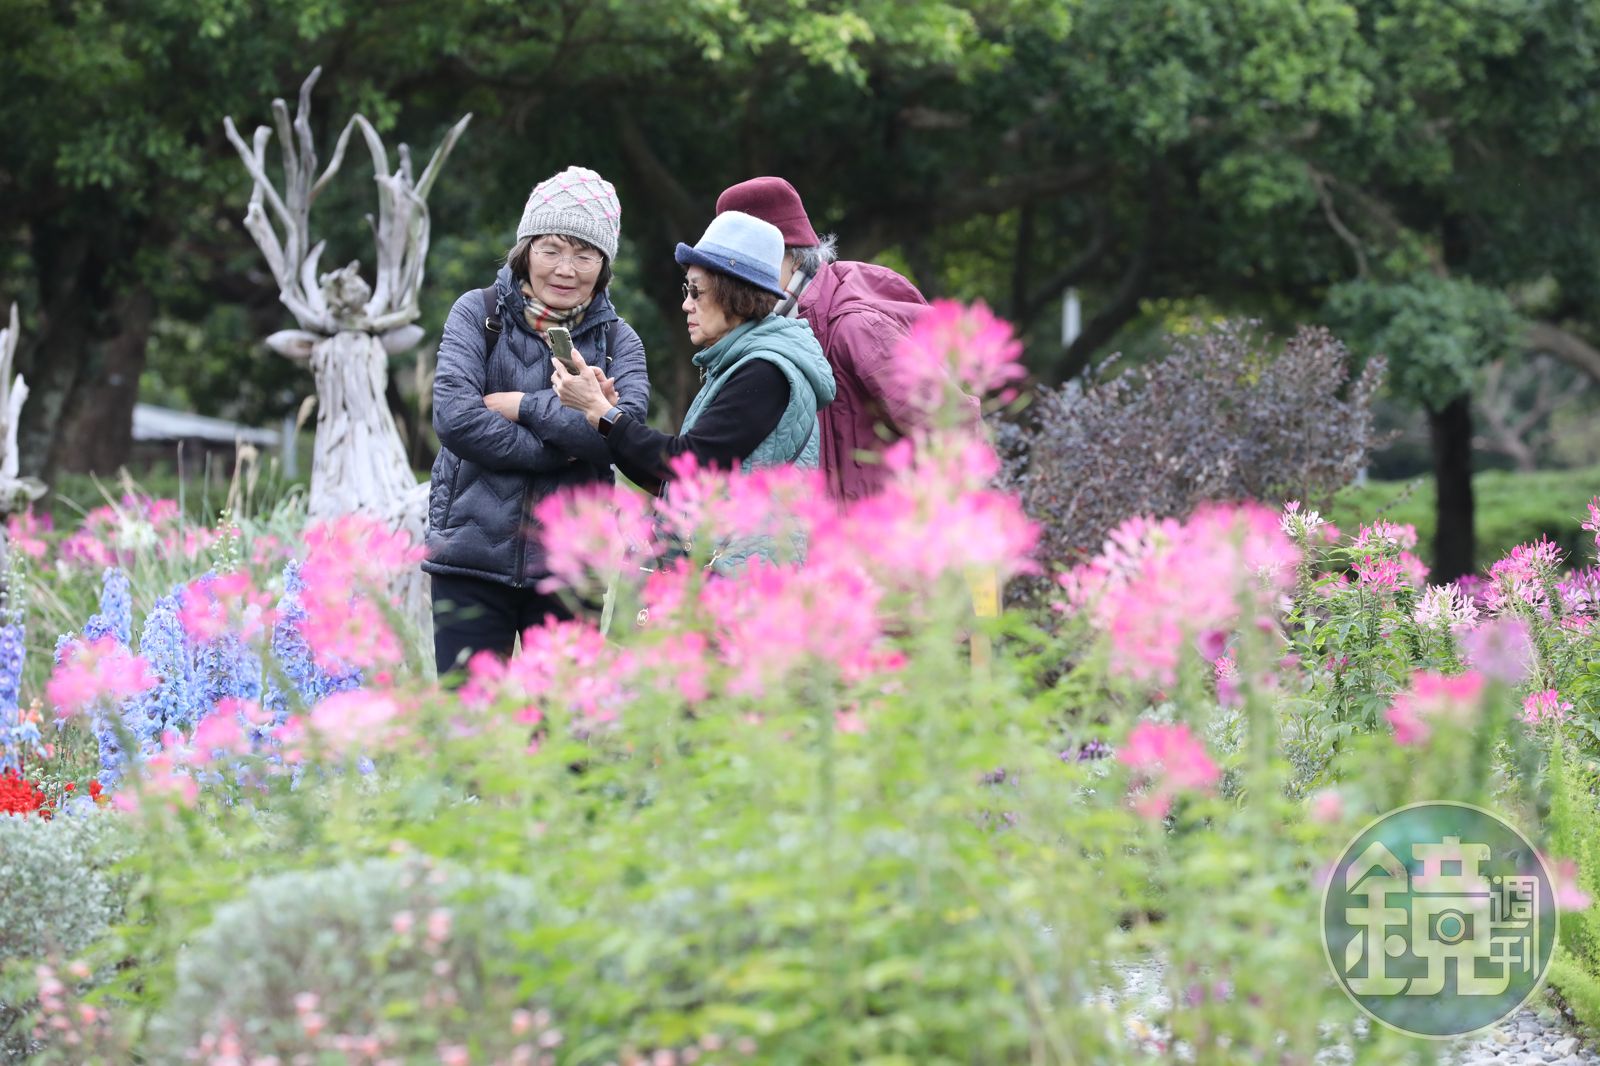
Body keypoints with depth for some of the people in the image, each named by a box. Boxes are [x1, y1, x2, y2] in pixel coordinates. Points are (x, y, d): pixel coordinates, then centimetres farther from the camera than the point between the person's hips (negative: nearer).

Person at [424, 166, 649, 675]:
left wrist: (520, 405, -12)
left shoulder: (617, 339, 8)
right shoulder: (478, 313, 4)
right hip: (473, 557, -1)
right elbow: (454, 415, -12)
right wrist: (562, 445, -13)